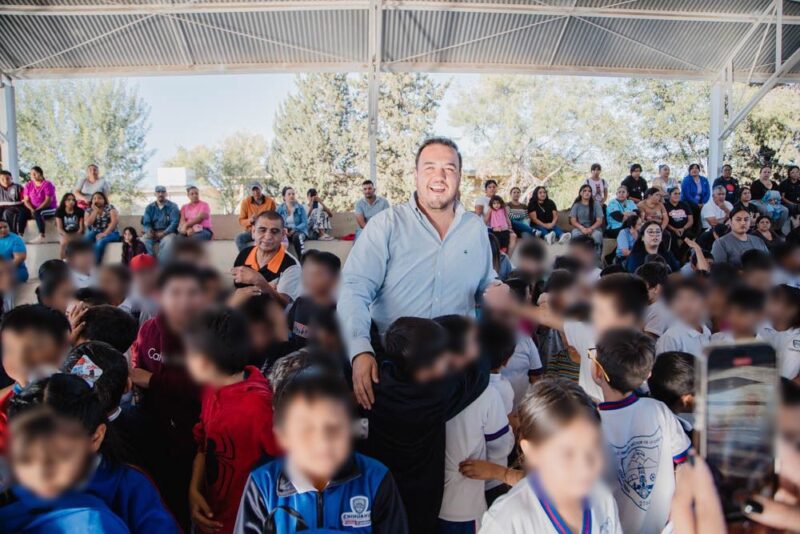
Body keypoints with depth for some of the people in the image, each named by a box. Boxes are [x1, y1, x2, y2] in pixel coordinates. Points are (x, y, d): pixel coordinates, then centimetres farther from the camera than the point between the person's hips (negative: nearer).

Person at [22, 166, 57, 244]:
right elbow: (26, 200, 4)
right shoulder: (28, 185, 7)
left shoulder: (47, 184, -9)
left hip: (50, 209, -5)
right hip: (35, 209, 5)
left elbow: (48, 200, -17)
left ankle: (41, 236, -39)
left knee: (37, 213, -36)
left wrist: (36, 210, -21)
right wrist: (32, 209, -15)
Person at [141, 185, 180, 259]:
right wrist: (149, 231, -18)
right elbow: (146, 223, 6)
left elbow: (174, 222, -9)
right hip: (153, 232, 3)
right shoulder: (149, 207, 13)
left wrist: (164, 233, -22)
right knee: (143, 241, -30)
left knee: (168, 241, -38)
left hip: (167, 232, -3)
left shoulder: (172, 206, 2)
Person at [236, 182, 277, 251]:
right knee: (239, 238, -29)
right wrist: (250, 220, -18)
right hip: (251, 232, 2)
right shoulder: (245, 202, -1)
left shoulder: (270, 202, -2)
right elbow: (241, 221, 3)